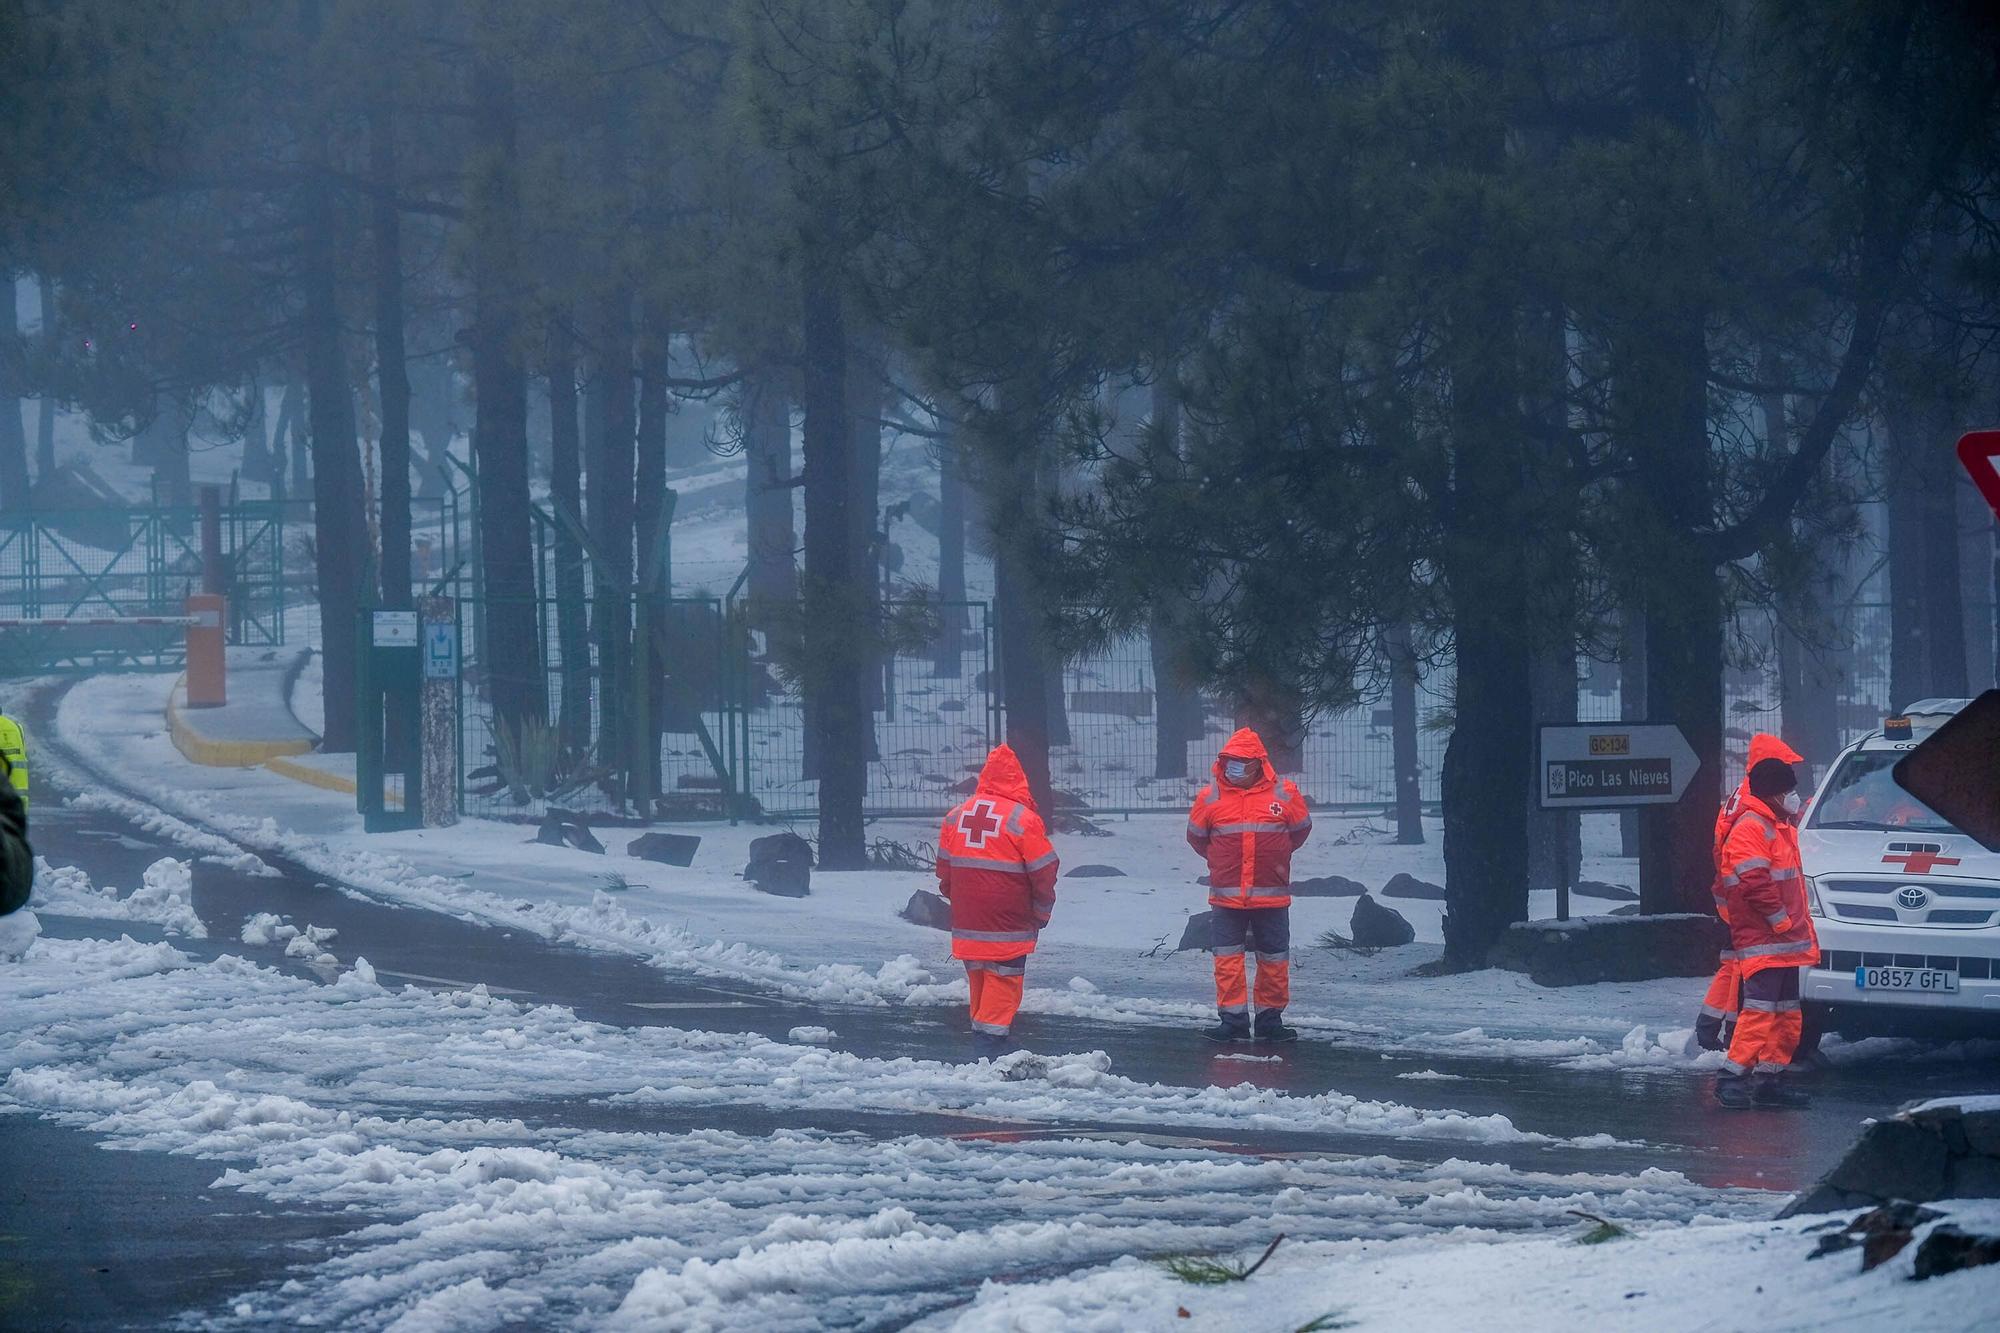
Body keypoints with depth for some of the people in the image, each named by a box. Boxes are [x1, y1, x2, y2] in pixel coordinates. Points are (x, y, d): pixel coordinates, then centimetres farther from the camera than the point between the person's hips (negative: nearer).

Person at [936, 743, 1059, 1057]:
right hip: (1008, 930, -6)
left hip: (967, 926, 6)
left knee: (980, 989, 16)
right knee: (1003, 988, -3)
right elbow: (1044, 875, -7)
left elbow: (944, 870, 13)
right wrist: (1040, 916, 7)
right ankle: (989, 1048, -11)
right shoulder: (1023, 819, -12)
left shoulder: (955, 816, 5)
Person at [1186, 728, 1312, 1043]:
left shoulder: (1284, 793, -1)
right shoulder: (1210, 797, 0)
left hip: (1271, 896, 0)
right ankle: (1233, 1018, 4)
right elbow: (1196, 836, 15)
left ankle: (1270, 1018, 16)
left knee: (1274, 959, 6)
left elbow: (1301, 829, 15)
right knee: (1227, 959, -2)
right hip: (1226, 896, 0)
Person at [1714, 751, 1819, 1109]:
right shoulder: (1751, 828, -12)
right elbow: (1756, 884, -20)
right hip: (1762, 942, -10)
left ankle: (1770, 1078, 15)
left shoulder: (1781, 827, 21)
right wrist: (1783, 922, -17)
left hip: (1786, 944, 10)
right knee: (1761, 1010, -15)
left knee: (1788, 1016, 10)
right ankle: (1734, 1076, -15)